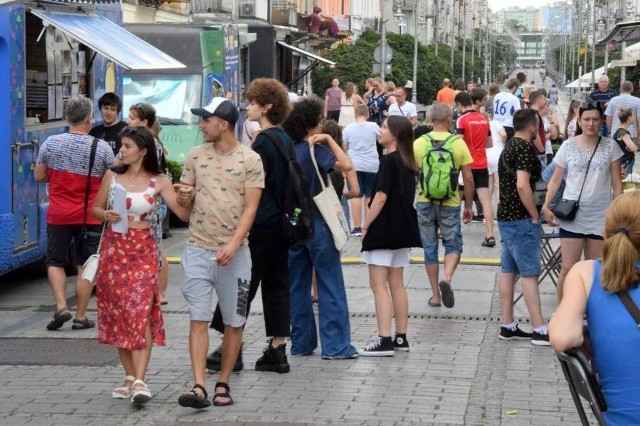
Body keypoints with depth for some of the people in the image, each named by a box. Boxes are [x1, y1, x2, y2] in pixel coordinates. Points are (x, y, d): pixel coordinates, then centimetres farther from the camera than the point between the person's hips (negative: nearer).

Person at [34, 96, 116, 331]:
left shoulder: (50, 143, -6)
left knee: (55, 261, 15)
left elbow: (39, 176, 4)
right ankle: (81, 316, 11)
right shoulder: (102, 147, -10)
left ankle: (61, 306, -1)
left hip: (58, 215, 1)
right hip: (90, 216, -1)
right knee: (86, 265, 9)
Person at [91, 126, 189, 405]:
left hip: (143, 251, -3)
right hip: (113, 249, 3)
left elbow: (184, 214, -7)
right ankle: (130, 377, 16)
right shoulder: (112, 176, 5)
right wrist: (106, 215, -9)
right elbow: (95, 209, 13)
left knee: (141, 313, -13)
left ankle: (139, 381, -19)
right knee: (118, 313, 6)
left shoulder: (159, 182, -2)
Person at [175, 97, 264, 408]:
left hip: (234, 253, -2)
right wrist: (183, 198, -11)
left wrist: (233, 244, -20)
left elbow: (250, 208, -8)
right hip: (197, 249, 2)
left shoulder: (250, 160, -3)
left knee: (234, 322, 6)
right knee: (198, 319, -5)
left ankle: (223, 384, 19)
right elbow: (185, 204, 14)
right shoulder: (195, 156, 8)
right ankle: (199, 387, -8)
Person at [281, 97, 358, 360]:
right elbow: (346, 165, -24)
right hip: (317, 223, -6)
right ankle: (335, 346, 0)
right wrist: (330, 140, -15)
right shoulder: (315, 150, -12)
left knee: (297, 286, 11)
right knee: (330, 286, 0)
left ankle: (301, 343, 14)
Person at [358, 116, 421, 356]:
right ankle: (401, 338, 18)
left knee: (379, 284, -7)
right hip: (403, 229, 9)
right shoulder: (407, 162, 11)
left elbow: (381, 197, -18)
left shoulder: (389, 160, -15)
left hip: (385, 229, -9)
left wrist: (366, 226, -10)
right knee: (396, 284, 14)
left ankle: (384, 341, -11)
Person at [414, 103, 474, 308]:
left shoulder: (418, 143, -2)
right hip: (450, 204, -1)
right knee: (453, 245, 11)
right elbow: (468, 178, -5)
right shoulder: (458, 143, -5)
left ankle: (436, 295, 15)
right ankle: (447, 279, -16)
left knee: (429, 249, 11)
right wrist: (469, 206, 6)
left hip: (424, 203, 1)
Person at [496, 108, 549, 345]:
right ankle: (540, 330, -7)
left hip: (506, 217, 10)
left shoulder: (509, 147, 15)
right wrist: (535, 216, -17)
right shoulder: (524, 148, -15)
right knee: (530, 273, -8)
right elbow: (523, 185, -25)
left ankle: (507, 326, 13)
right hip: (522, 219, -10)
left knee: (508, 270, 10)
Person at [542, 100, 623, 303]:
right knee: (568, 269, -3)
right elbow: (555, 180, 4)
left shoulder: (610, 146, 0)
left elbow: (616, 183, 3)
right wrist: (546, 206, -8)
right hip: (572, 217, -1)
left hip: (600, 217, 1)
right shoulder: (568, 146, 0)